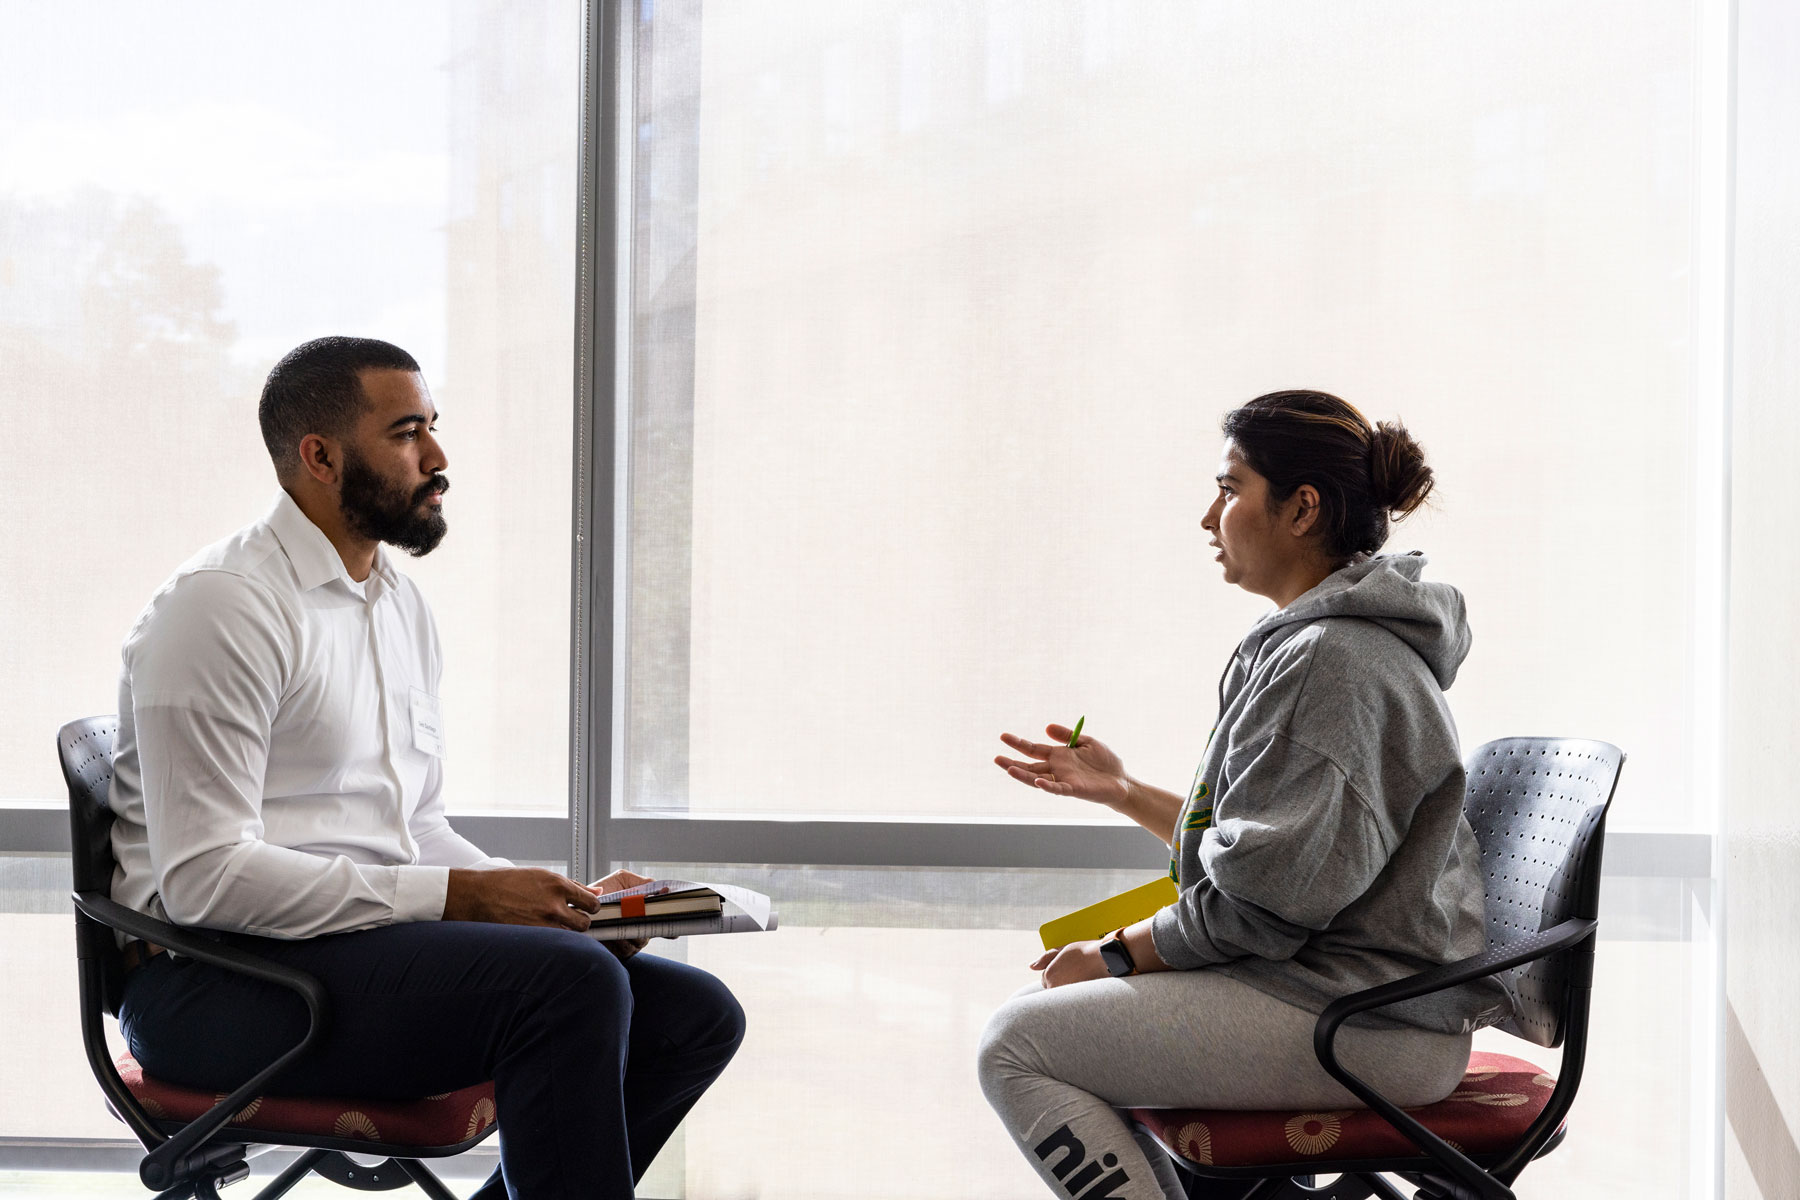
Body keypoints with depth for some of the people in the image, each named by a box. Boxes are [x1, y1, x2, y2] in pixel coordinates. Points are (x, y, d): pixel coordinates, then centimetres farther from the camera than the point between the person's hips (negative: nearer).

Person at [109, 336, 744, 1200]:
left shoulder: (403, 607, 18)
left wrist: (549, 897, 3)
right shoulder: (221, 605, -11)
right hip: (218, 984, -9)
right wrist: (460, 897, -20)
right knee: (571, 981, -28)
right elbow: (204, 878, -19)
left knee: (695, 1016, -4)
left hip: (372, 937, 9)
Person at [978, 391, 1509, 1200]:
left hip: (1367, 1028, -11)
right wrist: (1120, 791, 19)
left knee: (1016, 1045, -13)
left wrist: (1116, 955, -8)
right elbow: (1245, 848, 21)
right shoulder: (1305, 644, 17)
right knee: (1049, 1012, 17)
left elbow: (1263, 902, -20)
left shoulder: (1330, 662, -17)